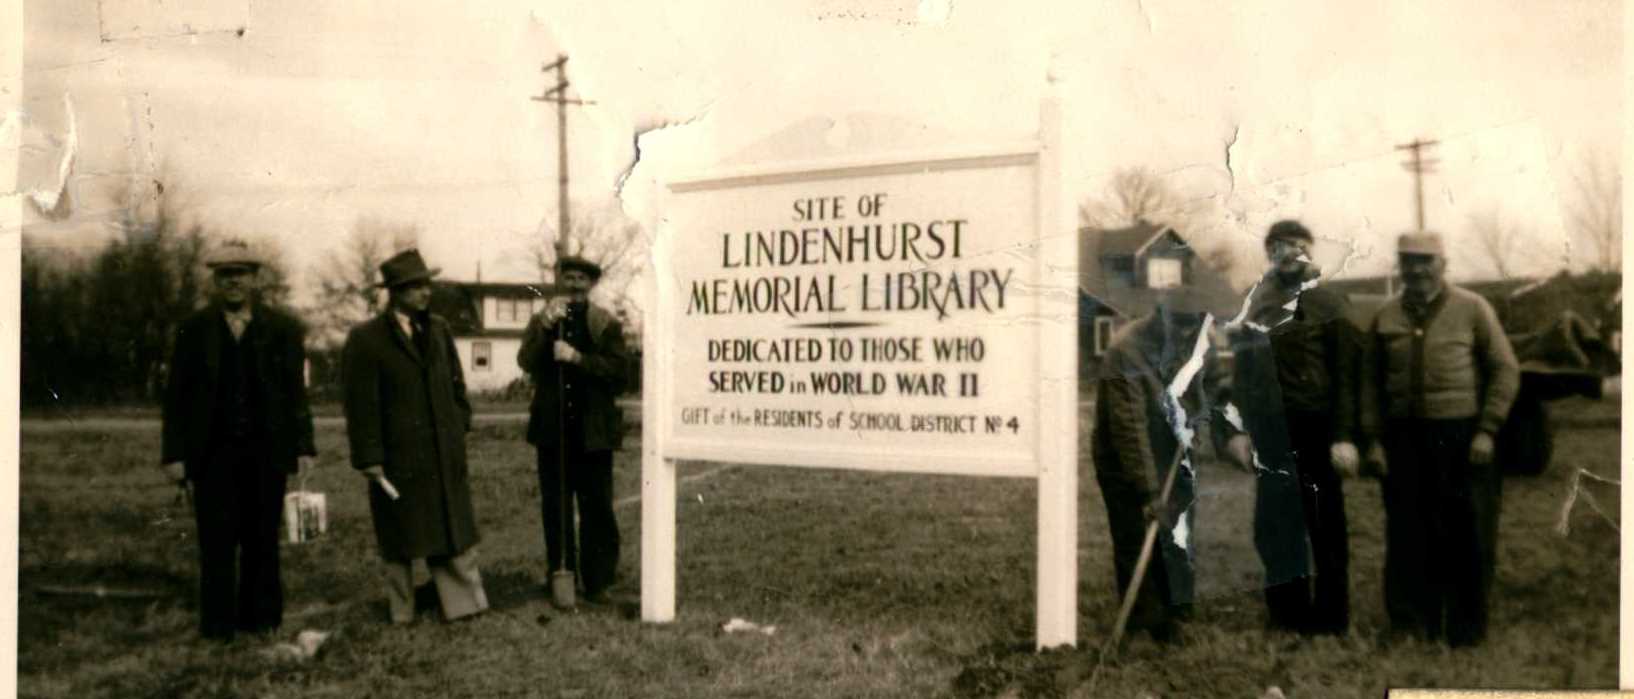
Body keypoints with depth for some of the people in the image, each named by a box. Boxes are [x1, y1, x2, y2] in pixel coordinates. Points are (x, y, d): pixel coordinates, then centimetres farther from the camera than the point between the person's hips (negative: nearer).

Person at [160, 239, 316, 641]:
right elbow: (176, 395, 3)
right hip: (213, 453, 0)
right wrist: (174, 453, -3)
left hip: (266, 453, 0)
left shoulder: (282, 329, 5)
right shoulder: (195, 330, 4)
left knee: (262, 540, 8)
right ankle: (218, 626, 13)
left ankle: (260, 620, 19)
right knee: (217, 543, 3)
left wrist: (302, 446, -1)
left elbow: (296, 392, 5)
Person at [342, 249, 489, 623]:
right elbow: (361, 405, -11)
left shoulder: (439, 328, 8)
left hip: (446, 455, 4)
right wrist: (369, 458, -13)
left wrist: (460, 430, 8)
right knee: (401, 541, 9)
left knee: (454, 532, 7)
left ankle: (465, 605, 13)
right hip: (398, 458, -4)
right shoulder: (365, 339, -9)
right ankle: (402, 614, 22)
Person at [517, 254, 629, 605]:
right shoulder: (541, 321, 10)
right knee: (555, 509, 7)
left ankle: (597, 582, 8)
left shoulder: (607, 324, 4)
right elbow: (526, 362, -5)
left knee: (597, 509, 1)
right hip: (552, 430, 2)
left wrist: (577, 357, -19)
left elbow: (617, 368, -10)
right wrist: (546, 326, -18)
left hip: (593, 431, -2)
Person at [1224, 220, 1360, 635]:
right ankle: (1287, 614, 20)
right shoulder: (1253, 304, 11)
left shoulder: (1328, 303, 0)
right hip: (1270, 431, 4)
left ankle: (1331, 617, 15)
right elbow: (1241, 372, 10)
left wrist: (1344, 436, -13)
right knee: (1274, 524, 8)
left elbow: (1346, 373, -6)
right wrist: (1239, 430, 5)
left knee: (1325, 525, 5)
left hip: (1316, 429, -4)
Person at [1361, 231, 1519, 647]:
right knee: (1408, 538, 5)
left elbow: (1505, 370, 0)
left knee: (1467, 539, 4)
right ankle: (1409, 628, 16)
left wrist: (1487, 430, -7)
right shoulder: (1386, 317, 8)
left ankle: (1466, 631, 17)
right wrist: (1374, 438, 4)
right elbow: (1372, 382, 11)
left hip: (1462, 437, -2)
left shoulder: (1472, 309, 1)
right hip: (1405, 439, 2)